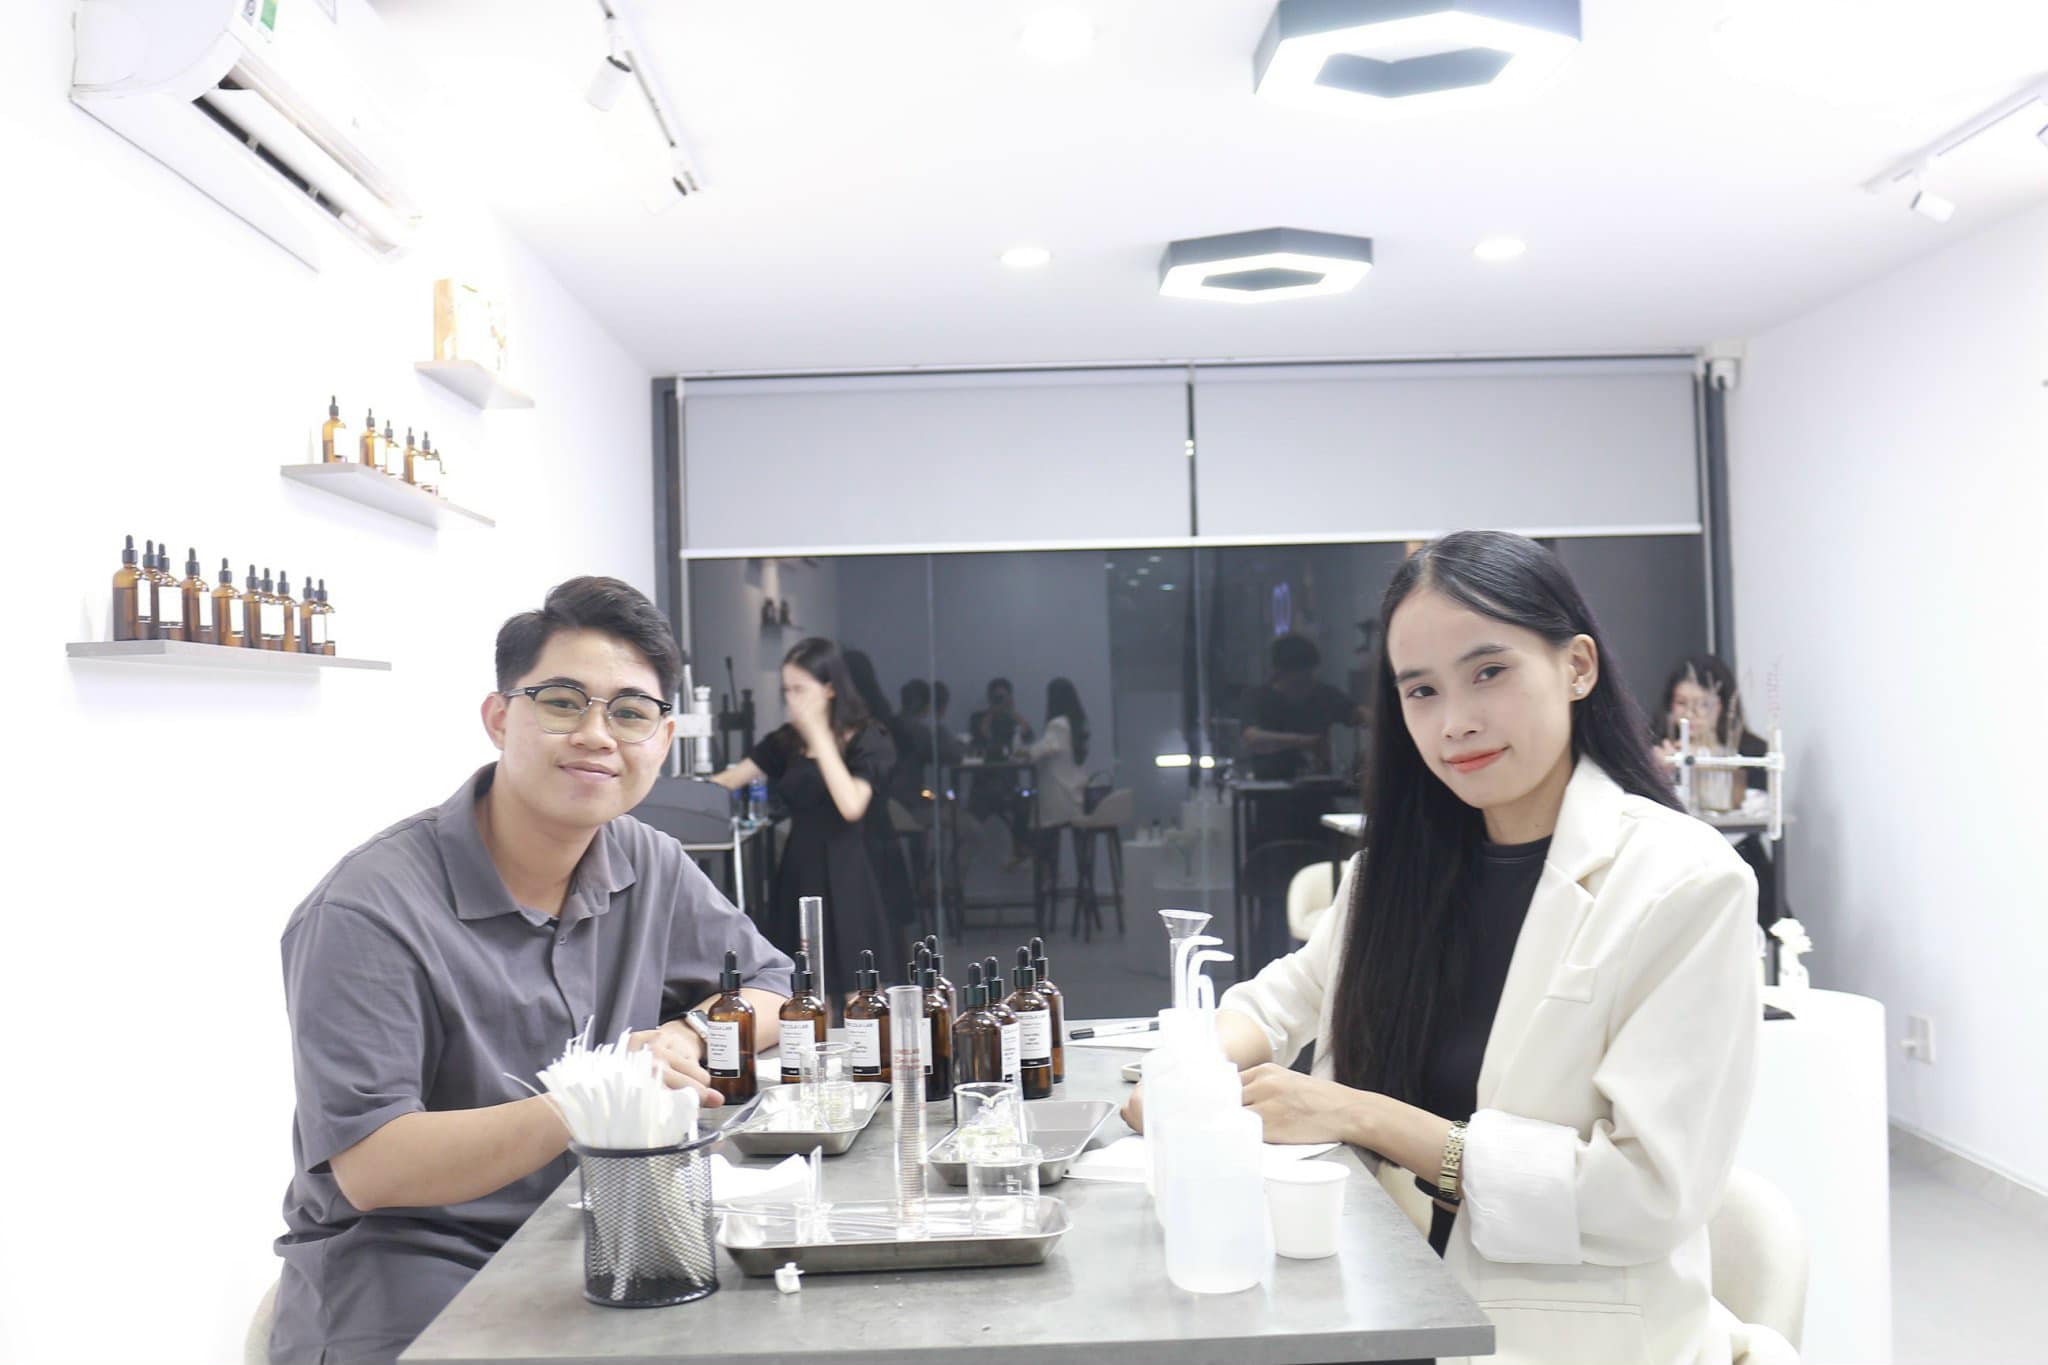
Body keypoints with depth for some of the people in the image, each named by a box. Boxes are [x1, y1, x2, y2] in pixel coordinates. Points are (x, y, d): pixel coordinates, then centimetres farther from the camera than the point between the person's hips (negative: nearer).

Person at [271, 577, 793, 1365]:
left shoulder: (649, 870, 2)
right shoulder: (370, 911, -17)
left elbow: (769, 989, 12)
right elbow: (369, 1168, -21)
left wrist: (686, 1042, -10)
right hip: (414, 1273, -5)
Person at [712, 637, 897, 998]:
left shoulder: (867, 740, -5)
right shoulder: (787, 741, 11)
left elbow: (851, 805, -21)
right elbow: (729, 780, 12)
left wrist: (819, 734, -20)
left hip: (845, 875, -5)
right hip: (798, 871, 5)